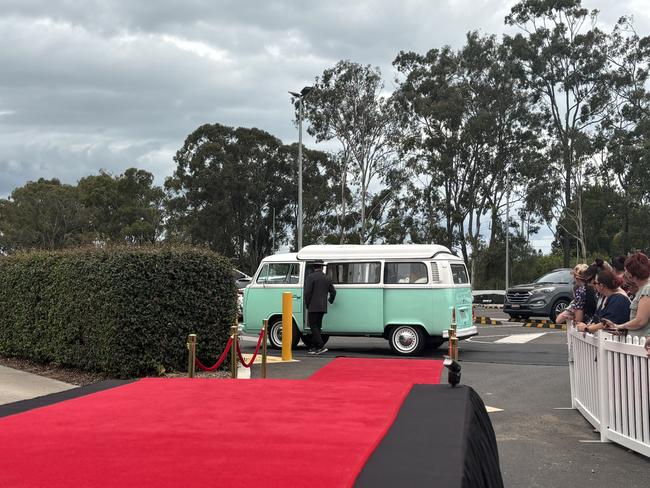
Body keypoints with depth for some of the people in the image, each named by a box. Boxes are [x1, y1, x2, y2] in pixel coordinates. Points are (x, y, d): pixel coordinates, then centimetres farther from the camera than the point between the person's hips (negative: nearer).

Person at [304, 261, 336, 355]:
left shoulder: (311, 277, -8)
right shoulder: (327, 278, 10)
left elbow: (307, 292, -14)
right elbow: (333, 292, 13)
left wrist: (307, 304, -2)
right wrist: (330, 301, 33)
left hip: (313, 307, -6)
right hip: (323, 307, 6)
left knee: (313, 326, -4)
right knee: (317, 326, 13)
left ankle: (321, 346, -15)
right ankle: (314, 347, 14)